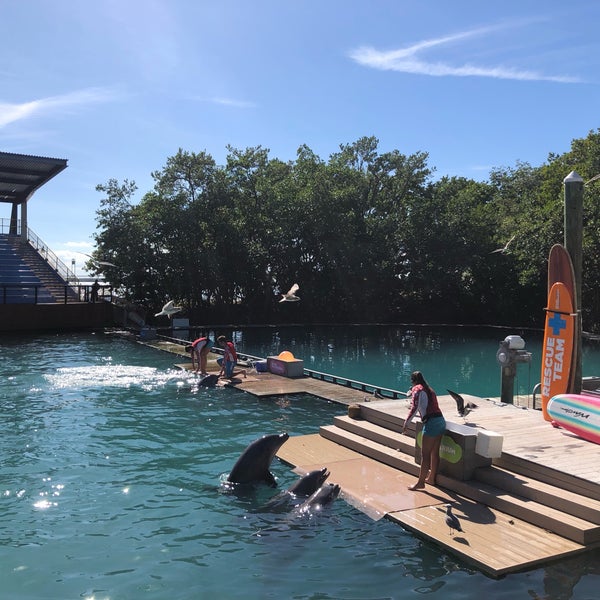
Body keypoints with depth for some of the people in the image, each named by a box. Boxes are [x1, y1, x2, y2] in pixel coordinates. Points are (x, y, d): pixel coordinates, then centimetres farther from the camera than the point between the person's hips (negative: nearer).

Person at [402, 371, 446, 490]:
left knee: (425, 454, -3)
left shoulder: (417, 389, -2)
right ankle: (431, 478, 27)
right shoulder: (429, 389, 21)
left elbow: (414, 408, -13)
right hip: (441, 421, 8)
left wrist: (406, 423, -9)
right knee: (435, 453, 16)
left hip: (431, 423, -8)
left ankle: (420, 482, 1)